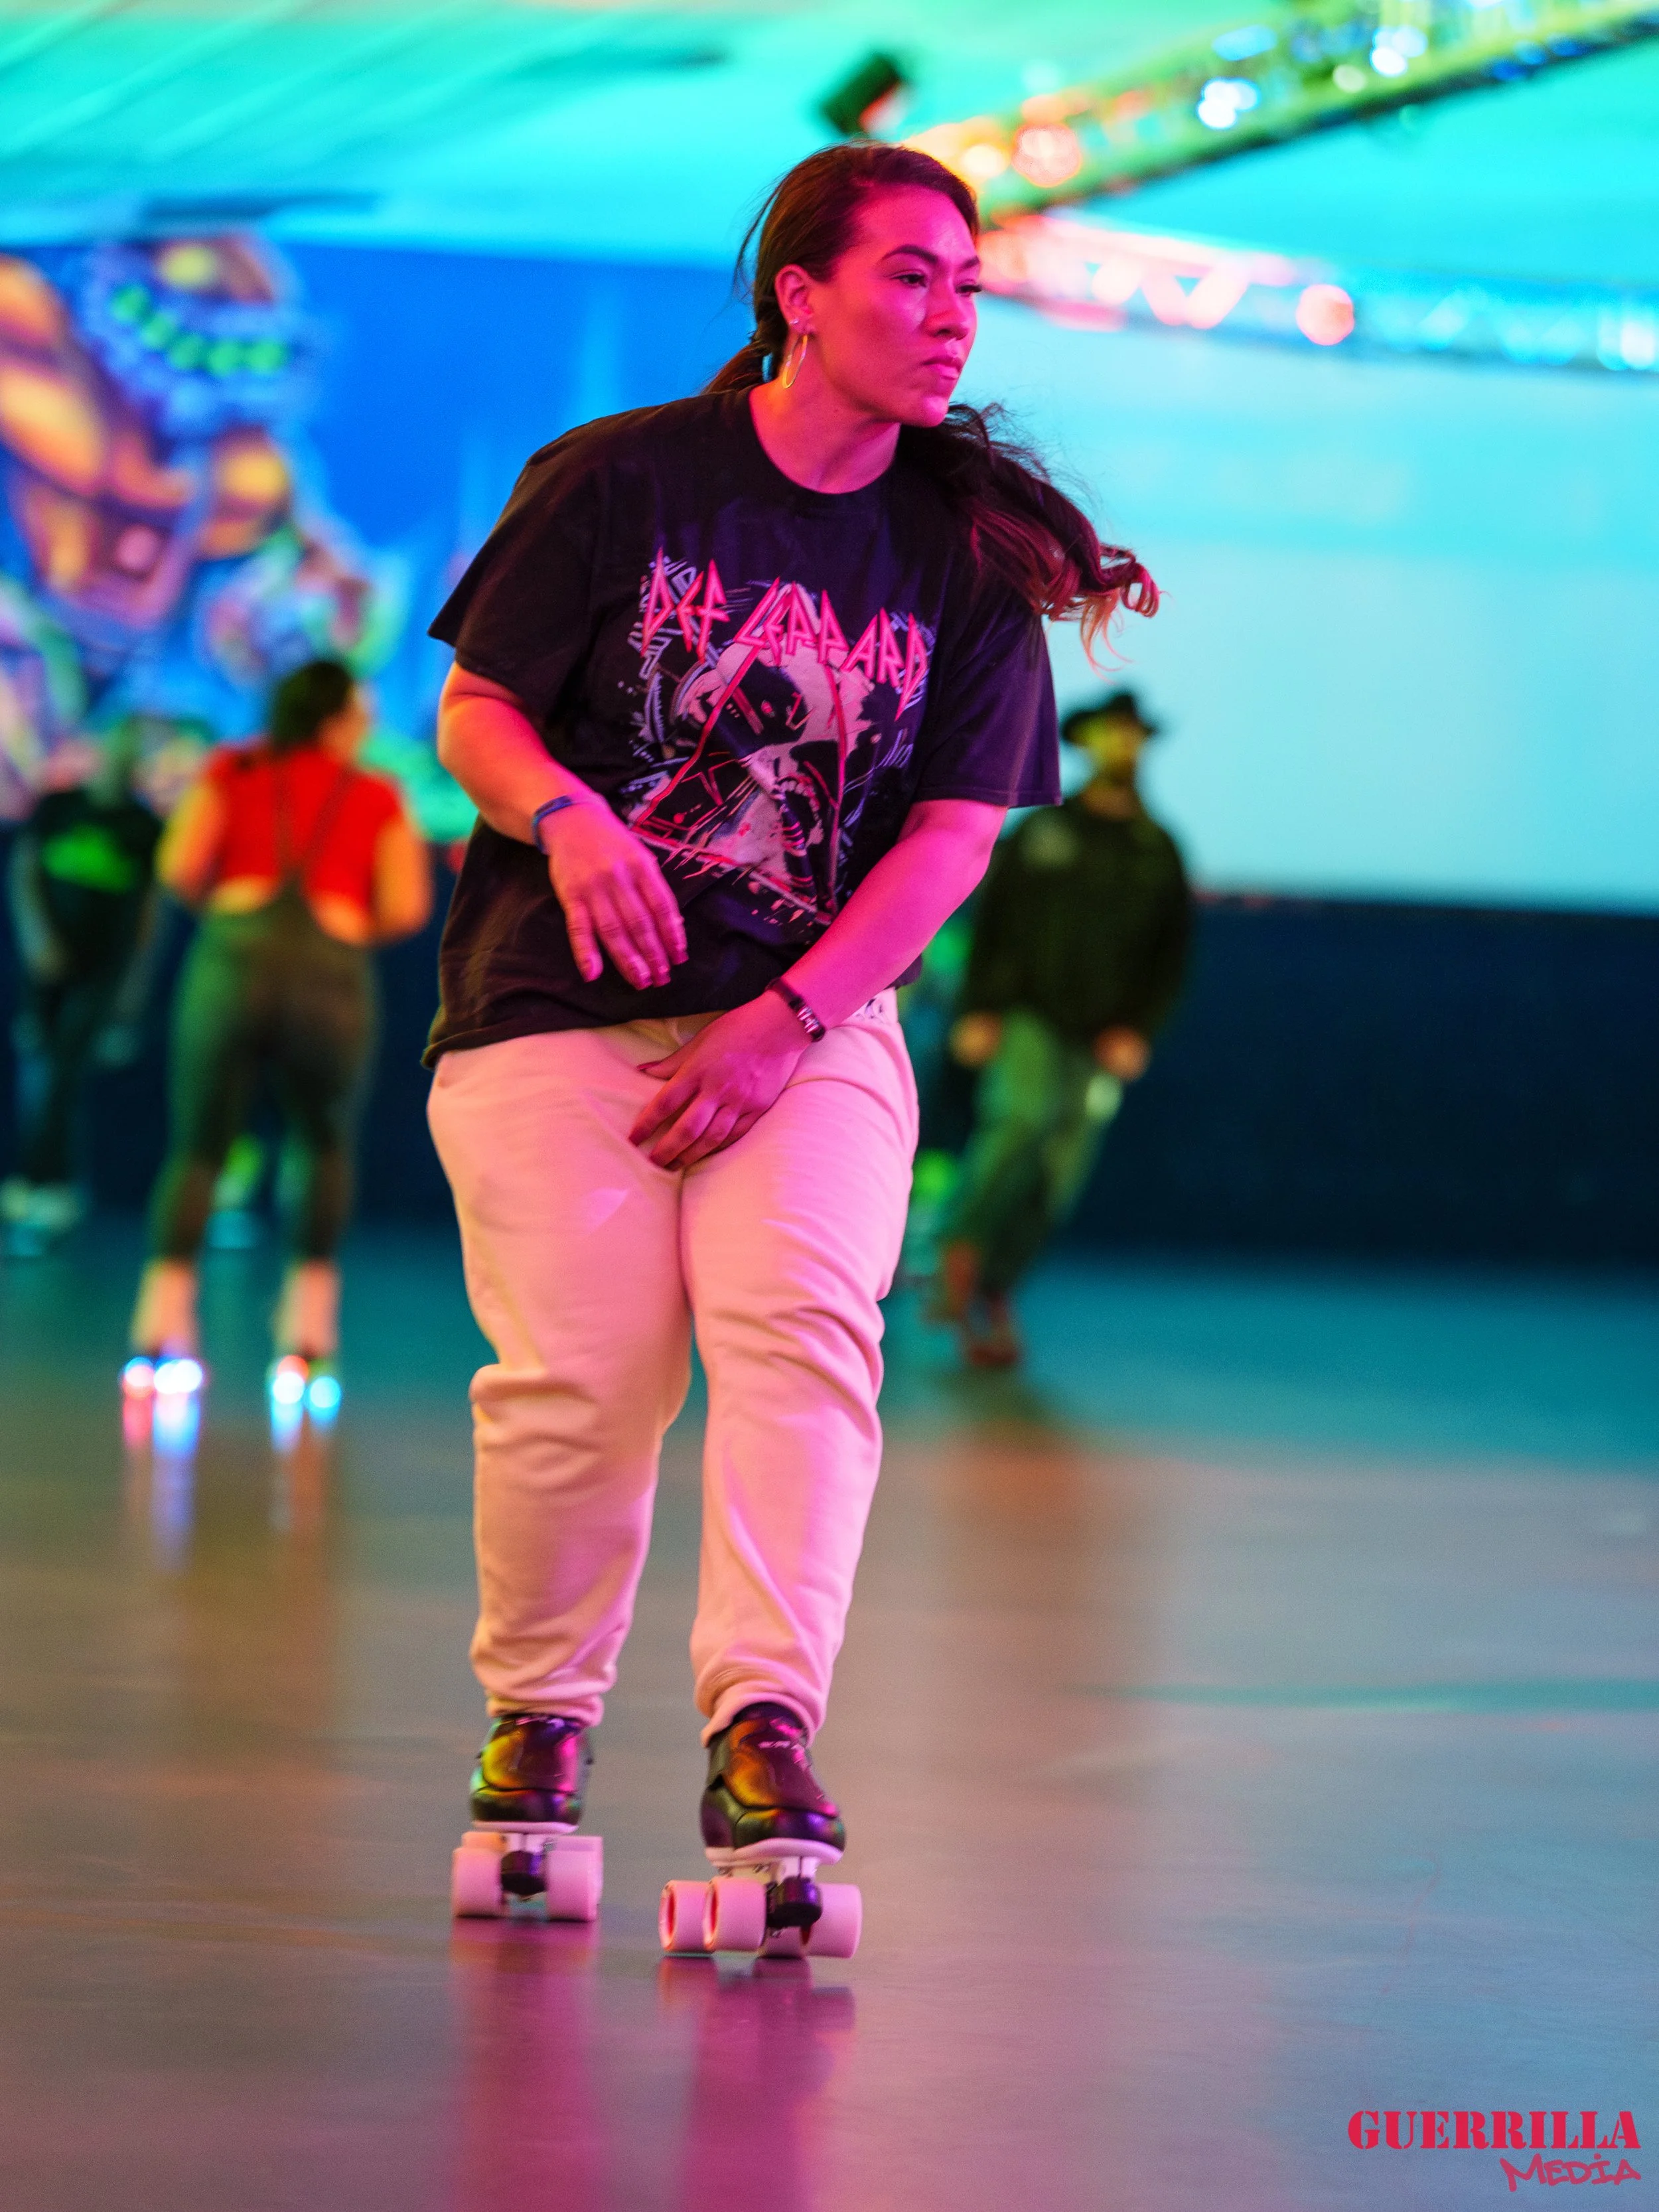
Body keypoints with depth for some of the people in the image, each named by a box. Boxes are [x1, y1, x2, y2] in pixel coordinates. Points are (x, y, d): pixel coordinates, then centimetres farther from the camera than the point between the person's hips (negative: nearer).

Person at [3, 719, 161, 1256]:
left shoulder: (145, 828, 4)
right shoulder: (57, 806, 7)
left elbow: (149, 909, 6)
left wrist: (133, 987, 3)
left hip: (100, 972, -1)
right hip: (46, 963, 1)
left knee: (59, 1083, -11)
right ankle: (55, 1196, 8)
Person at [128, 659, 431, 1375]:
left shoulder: (231, 771, 15)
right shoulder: (378, 797, 15)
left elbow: (178, 867, 3)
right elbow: (406, 906, 3)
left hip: (235, 957, 0)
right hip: (333, 967, 0)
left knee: (196, 1149, 8)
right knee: (324, 1141, 23)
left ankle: (164, 1310, -11)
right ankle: (311, 1313, 13)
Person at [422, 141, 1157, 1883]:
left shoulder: (969, 556, 5)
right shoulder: (617, 480, 0)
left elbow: (954, 832, 0)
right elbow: (474, 710, 2)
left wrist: (781, 1024, -11)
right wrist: (565, 816, -21)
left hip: (815, 1013, 2)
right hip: (560, 1005, -1)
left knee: (806, 1319, -24)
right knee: (583, 1368, -14)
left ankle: (765, 1726, -25)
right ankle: (536, 1710, 10)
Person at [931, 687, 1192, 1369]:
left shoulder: (1158, 852, 13)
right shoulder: (1040, 833, 7)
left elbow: (1170, 955, 13)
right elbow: (990, 926, 5)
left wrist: (1138, 1032, 0)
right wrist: (977, 1012, -5)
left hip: (1102, 1040, 3)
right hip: (1027, 1022, -2)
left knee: (1058, 1176, -1)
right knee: (1023, 1118, -27)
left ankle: (992, 1296, 10)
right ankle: (960, 1253, -20)